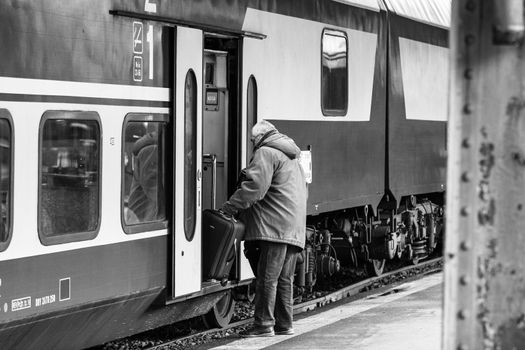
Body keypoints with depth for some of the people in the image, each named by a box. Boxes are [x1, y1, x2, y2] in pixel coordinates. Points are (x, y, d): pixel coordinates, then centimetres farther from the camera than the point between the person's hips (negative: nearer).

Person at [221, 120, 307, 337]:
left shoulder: (266, 153, -4)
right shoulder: (292, 158, 27)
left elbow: (255, 186, -16)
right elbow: (302, 191, 28)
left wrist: (229, 208, -13)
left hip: (275, 227, -9)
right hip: (294, 228, 9)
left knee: (267, 277, -8)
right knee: (284, 278, 12)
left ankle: (264, 325, -9)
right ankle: (284, 324, 14)